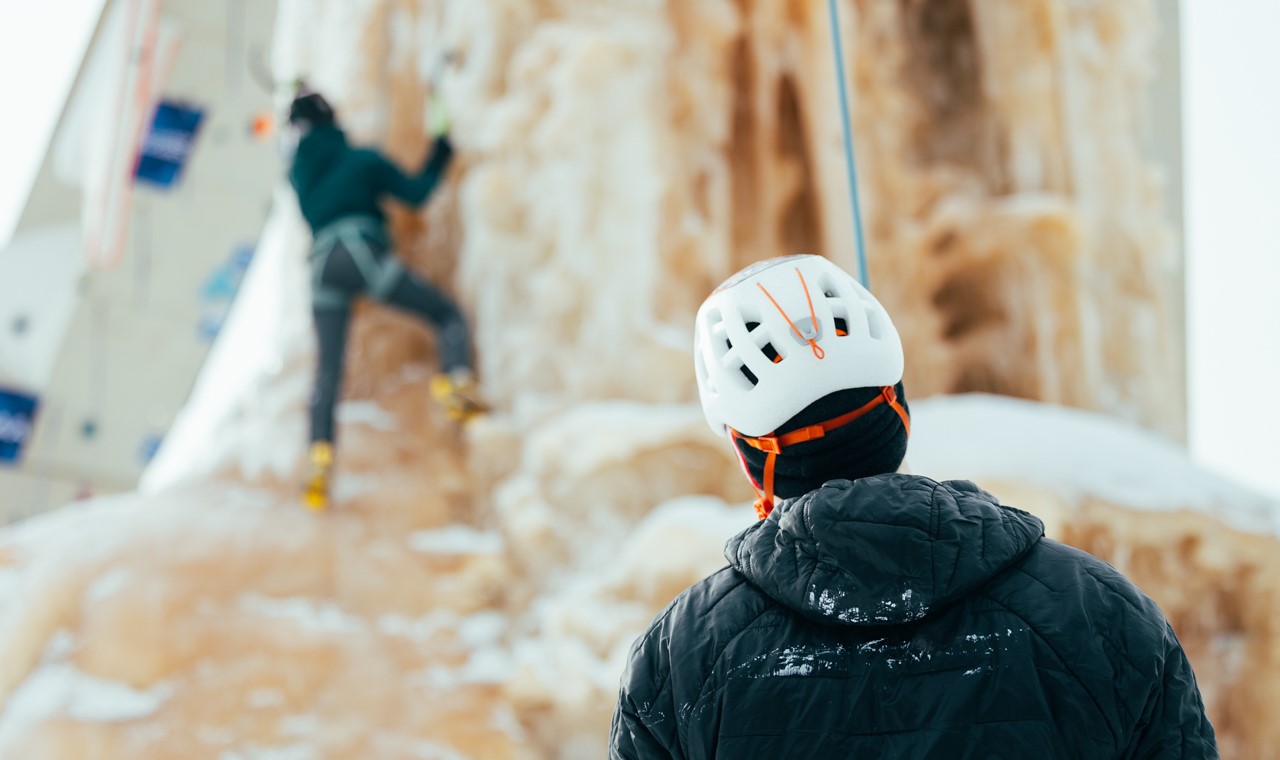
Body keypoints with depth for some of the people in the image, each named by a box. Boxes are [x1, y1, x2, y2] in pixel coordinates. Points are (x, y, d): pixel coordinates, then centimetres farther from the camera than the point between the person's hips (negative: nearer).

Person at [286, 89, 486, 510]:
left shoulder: (298, 171, 21)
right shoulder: (363, 159, 12)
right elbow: (415, 193, 10)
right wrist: (440, 155, 24)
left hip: (323, 268, 3)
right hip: (363, 253, -3)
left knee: (328, 370, 1)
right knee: (449, 316, 5)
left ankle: (320, 456, -18)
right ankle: (457, 379, -24)